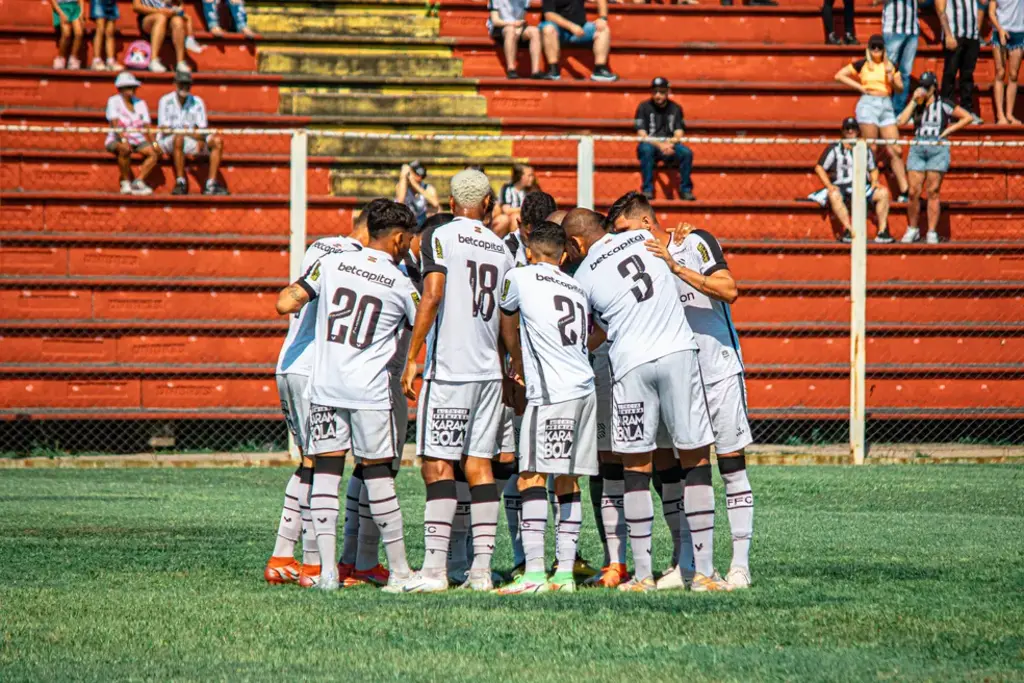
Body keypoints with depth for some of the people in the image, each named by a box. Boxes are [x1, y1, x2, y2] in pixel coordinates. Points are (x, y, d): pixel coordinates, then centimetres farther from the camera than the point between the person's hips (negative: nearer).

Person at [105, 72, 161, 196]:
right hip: (117, 139, -5)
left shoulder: (140, 103, 13)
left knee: (155, 152, -20)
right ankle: (126, 182, -23)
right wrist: (123, 139, -31)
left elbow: (146, 127, 6)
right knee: (125, 149, -38)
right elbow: (115, 124, -15)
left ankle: (138, 181, -20)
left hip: (138, 140, 5)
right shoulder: (114, 101, -1)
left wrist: (153, 143, -10)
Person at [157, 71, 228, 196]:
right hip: (167, 141, -4)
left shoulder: (197, 102, 6)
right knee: (179, 138, -38)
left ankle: (211, 184, -21)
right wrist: (192, 134, -26)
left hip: (191, 143, 4)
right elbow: (165, 129, -15)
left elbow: (202, 129, 1)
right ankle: (180, 183, -36)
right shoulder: (166, 101, -5)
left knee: (217, 141, -15)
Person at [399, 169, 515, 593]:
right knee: (479, 464, 7)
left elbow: (433, 296, -14)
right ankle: (482, 569, 4)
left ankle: (435, 568, -13)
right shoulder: (502, 249, 13)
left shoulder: (441, 237, -3)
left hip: (449, 367, -5)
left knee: (438, 464, -6)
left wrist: (412, 358, -12)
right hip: (489, 369, 5)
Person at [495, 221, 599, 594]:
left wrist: (517, 364, 38)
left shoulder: (519, 277, 4)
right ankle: (565, 571, 7)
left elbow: (508, 329, 20)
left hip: (552, 392, -7)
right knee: (568, 482, 9)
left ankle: (534, 571, -18)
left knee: (532, 477, -10)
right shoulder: (577, 289, 20)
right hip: (585, 386, 7)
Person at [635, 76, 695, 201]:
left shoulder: (675, 109, 9)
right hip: (651, 145, -2)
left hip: (670, 146, 2)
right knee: (646, 149, -36)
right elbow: (642, 136, -7)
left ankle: (685, 190, -14)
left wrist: (670, 143, -22)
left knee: (686, 152, -27)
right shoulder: (644, 107, 2)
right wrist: (660, 145, -22)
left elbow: (678, 136, 2)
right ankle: (647, 190, -32)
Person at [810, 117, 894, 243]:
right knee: (834, 195, -37)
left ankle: (882, 230, -22)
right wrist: (829, 185, -9)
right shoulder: (834, 149, 7)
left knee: (883, 192, -21)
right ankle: (848, 230, -41)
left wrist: (874, 181, 3)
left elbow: (873, 169, 25)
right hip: (841, 187, -3)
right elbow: (819, 167, 5)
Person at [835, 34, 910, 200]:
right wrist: (859, 86, -4)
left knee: (895, 151, -2)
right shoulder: (862, 64, 4)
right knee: (871, 150, -5)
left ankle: (904, 191, -4)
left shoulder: (890, 66, 13)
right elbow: (839, 75, 2)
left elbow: (900, 89, 13)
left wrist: (892, 79, -7)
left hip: (886, 105, 3)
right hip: (868, 104, -3)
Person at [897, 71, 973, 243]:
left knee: (933, 192, -4)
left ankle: (932, 232, -1)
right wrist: (914, 100, -2)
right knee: (914, 192, -3)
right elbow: (902, 120, -2)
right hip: (917, 148, 3)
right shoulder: (916, 105, 15)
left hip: (938, 148, -3)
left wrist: (948, 130, 1)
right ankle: (912, 229, 10)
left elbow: (967, 117, 9)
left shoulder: (944, 105, 7)